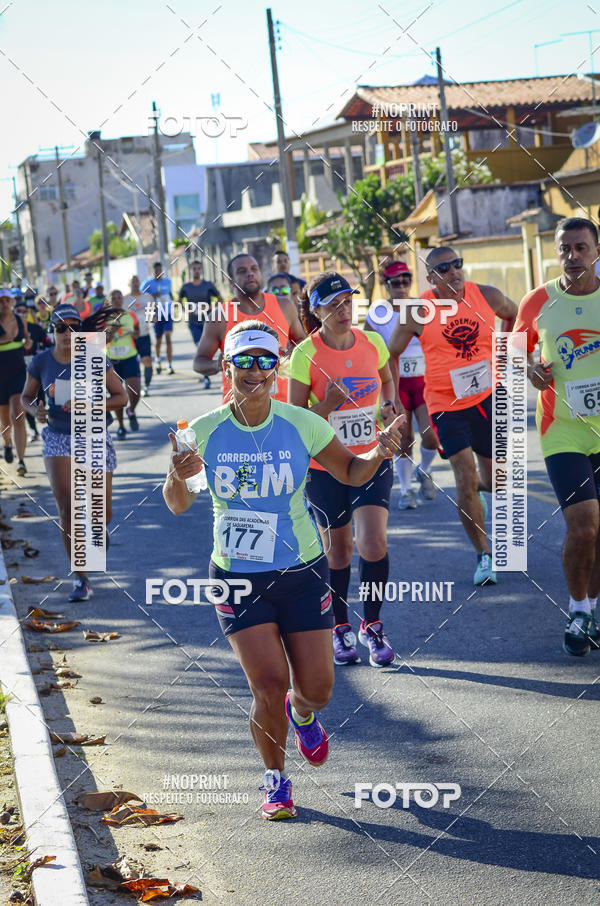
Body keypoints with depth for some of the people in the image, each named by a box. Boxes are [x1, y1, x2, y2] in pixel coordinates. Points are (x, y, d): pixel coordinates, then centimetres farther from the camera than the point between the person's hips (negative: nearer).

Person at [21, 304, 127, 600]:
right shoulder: (40, 362, -4)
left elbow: (122, 397, -6)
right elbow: (27, 397, 10)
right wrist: (35, 410, -14)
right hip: (57, 440, 1)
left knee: (103, 514, 4)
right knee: (66, 509, -13)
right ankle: (81, 580, -3)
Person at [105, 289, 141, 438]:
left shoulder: (131, 316, 3)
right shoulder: (105, 319, -3)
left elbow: (137, 329, 22)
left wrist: (136, 334, -1)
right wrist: (112, 329, -22)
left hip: (130, 359, 0)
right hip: (112, 360, 0)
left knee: (134, 393, -12)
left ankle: (131, 412, 23)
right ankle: (121, 427, 22)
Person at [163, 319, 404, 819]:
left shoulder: (303, 425, -8)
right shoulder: (204, 432, -7)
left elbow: (352, 472, 6)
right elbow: (178, 506, 0)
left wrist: (378, 453, -16)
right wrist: (176, 479, -22)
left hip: (301, 572, 1)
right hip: (237, 578, -1)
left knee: (316, 690, 1)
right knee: (268, 686, -11)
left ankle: (303, 715, 41)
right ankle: (276, 780, 16)